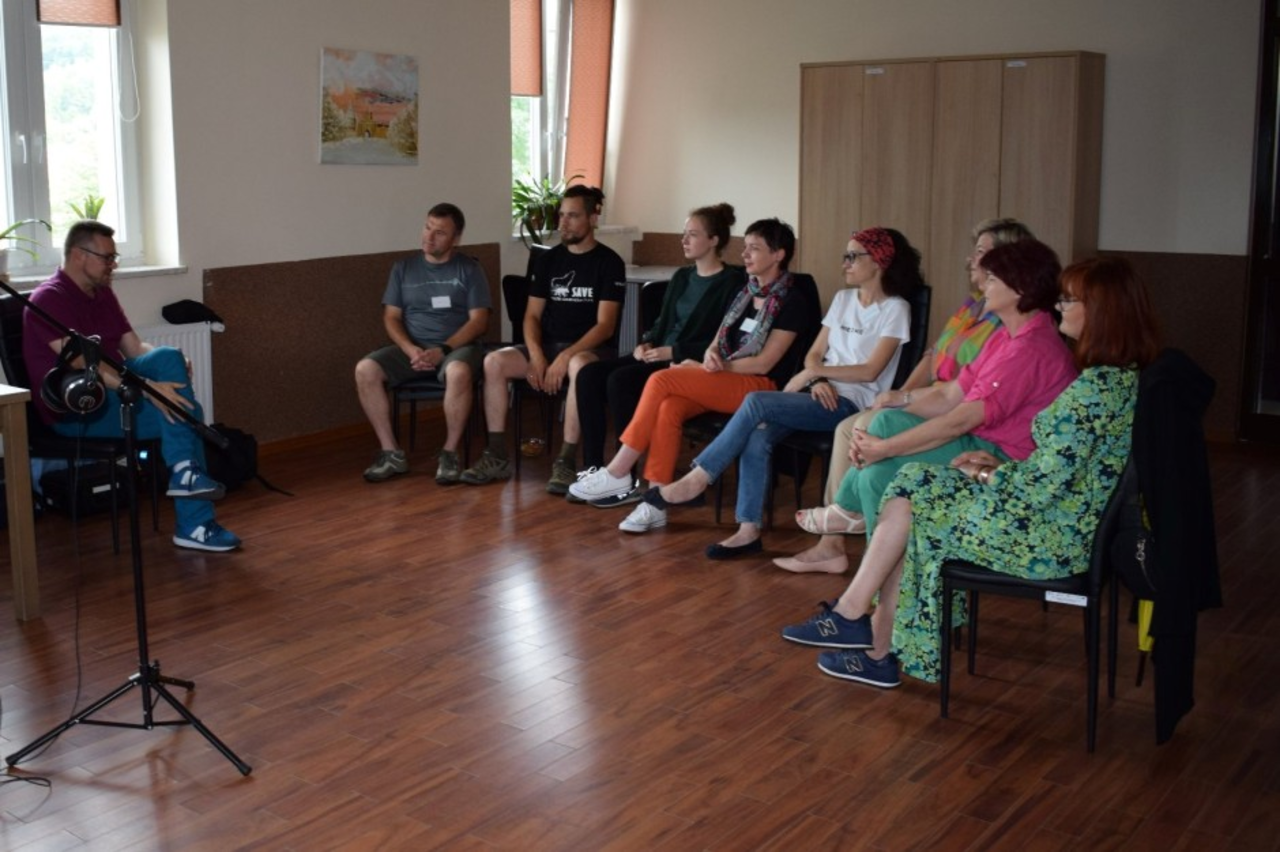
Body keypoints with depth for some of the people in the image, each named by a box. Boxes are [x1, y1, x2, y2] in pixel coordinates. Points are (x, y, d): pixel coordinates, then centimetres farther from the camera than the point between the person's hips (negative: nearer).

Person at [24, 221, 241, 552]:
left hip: (114, 391, 8)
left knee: (168, 357, -20)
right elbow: (84, 365, -26)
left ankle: (186, 472, -21)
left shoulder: (103, 293, 12)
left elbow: (135, 348, 9)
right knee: (182, 413, -22)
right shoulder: (49, 299, -15)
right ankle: (195, 524, -17)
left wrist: (173, 367, -14)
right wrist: (148, 388, -35)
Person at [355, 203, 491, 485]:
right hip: (412, 348, 3)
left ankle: (449, 453, -22)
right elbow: (391, 318, 8)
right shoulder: (403, 268, 12)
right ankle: (391, 453, -16)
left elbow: (479, 321, -4)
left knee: (458, 372, -40)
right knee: (365, 369, -24)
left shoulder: (469, 269, 4)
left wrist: (443, 350, -18)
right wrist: (411, 349, -12)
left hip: (458, 347, -3)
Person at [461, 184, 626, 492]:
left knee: (579, 366, -40)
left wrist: (565, 357, -23)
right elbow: (532, 315, 10)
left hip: (591, 349, -5)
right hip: (547, 346, 5)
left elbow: (605, 326, -11)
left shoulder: (609, 262, -4)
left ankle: (566, 463, -34)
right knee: (494, 361, -20)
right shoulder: (548, 260, 11)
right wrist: (536, 355, -10)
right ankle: (496, 457, -15)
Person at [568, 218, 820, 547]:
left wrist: (712, 367, -11)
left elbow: (765, 362, -11)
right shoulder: (745, 294, 18)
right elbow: (718, 342, 15)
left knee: (661, 381, -23)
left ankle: (617, 473, -16)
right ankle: (655, 504, -25)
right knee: (668, 407, -25)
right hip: (724, 381, 7)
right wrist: (710, 355, -9)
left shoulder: (792, 301, -5)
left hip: (762, 387, -7)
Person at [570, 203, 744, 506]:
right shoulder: (681, 277, 20)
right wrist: (647, 343, 2)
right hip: (659, 357, 8)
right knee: (588, 374, -14)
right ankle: (593, 469, -15)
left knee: (620, 380, -30)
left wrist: (673, 351, -18)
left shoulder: (732, 284, -6)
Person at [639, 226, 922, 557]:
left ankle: (698, 478, -18)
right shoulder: (843, 299, 19)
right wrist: (817, 380, -8)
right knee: (758, 435, -26)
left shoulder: (895, 309, -2)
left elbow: (870, 371, -11)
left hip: (851, 403, -6)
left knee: (756, 402, -27)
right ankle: (748, 530, -26)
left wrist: (814, 372, -14)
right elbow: (814, 353, 14)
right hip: (822, 393, 6)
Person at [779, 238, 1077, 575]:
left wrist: (884, 448, -17)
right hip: (981, 443, 10)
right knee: (886, 422, -7)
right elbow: (949, 396, 8)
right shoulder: (1005, 335, 13)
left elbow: (960, 421, -23)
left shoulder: (1032, 348, -21)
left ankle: (847, 510, 7)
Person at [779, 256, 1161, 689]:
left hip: (1054, 537, -10)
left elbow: (1045, 484, -25)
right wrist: (999, 466, 7)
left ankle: (851, 616, 10)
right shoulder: (1123, 376, 10)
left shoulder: (1096, 387, -23)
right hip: (1069, 526, 10)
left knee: (912, 496, -4)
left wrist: (989, 475, -7)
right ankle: (880, 648, 5)